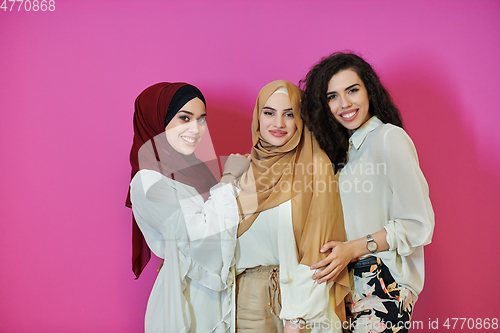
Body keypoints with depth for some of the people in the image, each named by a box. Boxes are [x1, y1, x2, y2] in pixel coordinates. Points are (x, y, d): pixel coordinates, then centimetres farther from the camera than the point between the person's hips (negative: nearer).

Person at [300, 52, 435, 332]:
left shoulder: (388, 137, -10)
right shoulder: (347, 148, 15)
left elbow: (419, 225, -15)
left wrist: (353, 249, -17)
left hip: (384, 283, -7)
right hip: (349, 277, 7)